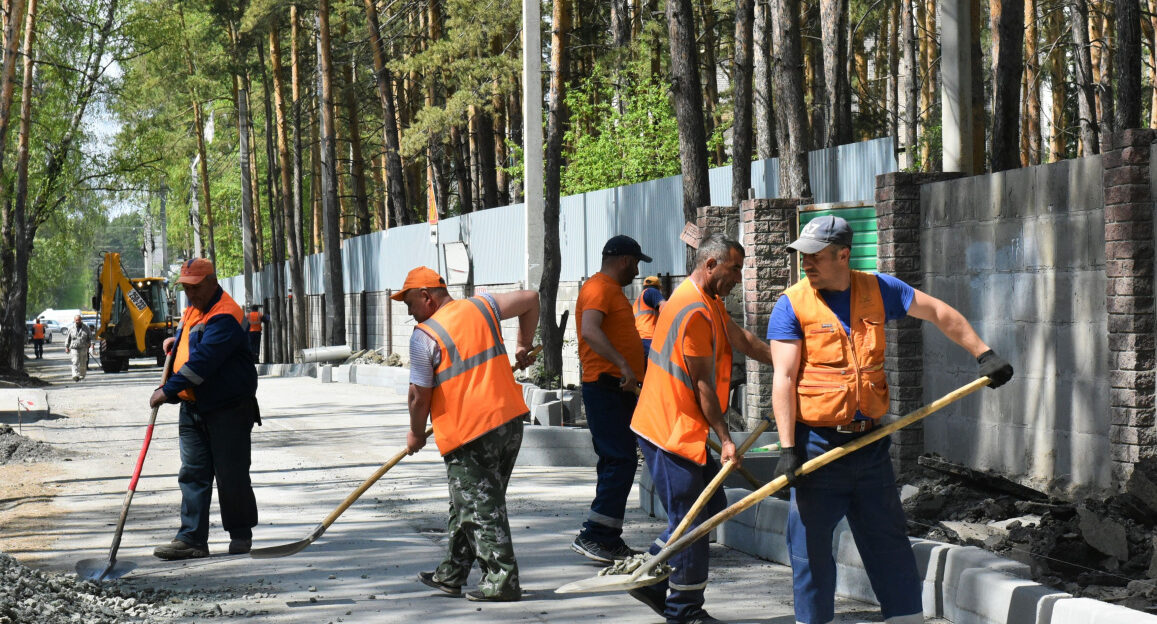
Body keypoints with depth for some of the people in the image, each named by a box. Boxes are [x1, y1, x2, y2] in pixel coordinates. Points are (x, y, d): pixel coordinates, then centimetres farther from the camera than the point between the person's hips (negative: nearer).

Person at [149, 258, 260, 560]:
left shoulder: (224, 316, -18)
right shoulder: (193, 309, 13)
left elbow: (203, 361, -27)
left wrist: (168, 390, -27)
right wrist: (176, 341, 17)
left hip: (228, 410, -9)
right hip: (192, 408, 9)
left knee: (231, 476, -1)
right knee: (193, 474, 4)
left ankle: (241, 535, 13)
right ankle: (191, 539, 4)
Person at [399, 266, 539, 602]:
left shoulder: (424, 336, -9)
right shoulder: (481, 307, 8)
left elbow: (420, 395, -8)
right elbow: (530, 298, 16)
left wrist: (416, 433, 9)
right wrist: (524, 346, 27)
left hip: (467, 432, -7)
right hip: (510, 421, 8)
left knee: (480, 509, 0)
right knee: (468, 503, 17)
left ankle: (502, 580, -1)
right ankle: (452, 574, 26)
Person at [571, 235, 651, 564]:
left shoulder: (612, 290, 23)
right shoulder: (598, 288, -11)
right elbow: (590, 331, -28)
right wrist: (623, 365, -35)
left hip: (619, 389, 11)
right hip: (605, 386, -11)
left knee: (616, 463, 10)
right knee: (621, 461, -14)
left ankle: (610, 541, 13)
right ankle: (591, 536, -14)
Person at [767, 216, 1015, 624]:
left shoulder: (877, 290, 5)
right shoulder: (792, 305, -5)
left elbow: (939, 313, 16)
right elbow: (784, 379, -12)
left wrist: (983, 355, 11)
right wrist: (788, 449, -20)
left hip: (870, 442, 3)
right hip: (817, 444, -3)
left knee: (889, 541, 8)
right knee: (811, 546, 1)